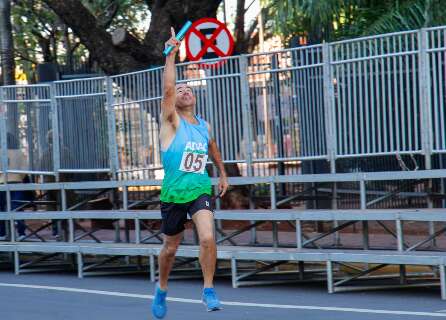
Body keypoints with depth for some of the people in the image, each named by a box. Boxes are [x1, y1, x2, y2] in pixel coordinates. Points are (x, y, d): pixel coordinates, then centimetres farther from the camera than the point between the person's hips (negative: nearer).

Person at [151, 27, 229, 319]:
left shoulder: (204, 126, 8)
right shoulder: (172, 122, -6)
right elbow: (168, 89, -22)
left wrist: (223, 174, 32)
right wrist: (171, 55, -26)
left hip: (201, 190, 2)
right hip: (173, 193, -2)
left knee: (208, 238, -20)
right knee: (171, 247, 10)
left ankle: (209, 290, -7)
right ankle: (162, 289, 35)